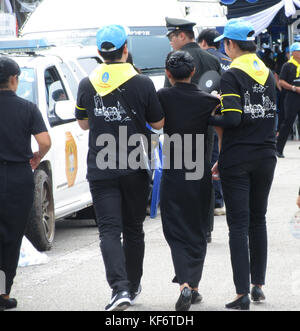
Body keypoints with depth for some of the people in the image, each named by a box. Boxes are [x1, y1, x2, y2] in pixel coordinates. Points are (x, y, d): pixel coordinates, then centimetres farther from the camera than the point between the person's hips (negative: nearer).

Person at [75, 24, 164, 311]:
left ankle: (120, 287, -23)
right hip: (134, 169, 0)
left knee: (109, 230, -5)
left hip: (100, 170, 0)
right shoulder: (142, 84, -7)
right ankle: (132, 286, 26)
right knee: (133, 229, 15)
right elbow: (158, 123, 2)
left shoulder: (87, 85, 0)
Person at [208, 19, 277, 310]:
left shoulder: (231, 76, -12)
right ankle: (258, 285, 21)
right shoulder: (268, 75, 9)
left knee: (238, 225, -3)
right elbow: (270, 116, 13)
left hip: (237, 160, -6)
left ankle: (242, 293, -7)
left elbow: (232, 119, -22)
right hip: (265, 157, 6)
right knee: (258, 220, 17)